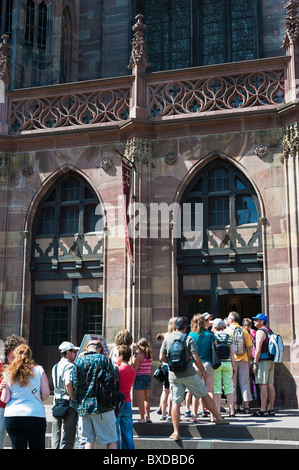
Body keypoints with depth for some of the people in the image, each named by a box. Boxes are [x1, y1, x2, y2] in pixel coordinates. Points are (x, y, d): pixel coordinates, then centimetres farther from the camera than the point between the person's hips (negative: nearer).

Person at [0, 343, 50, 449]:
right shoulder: (39, 370, 1)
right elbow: (46, 393, 0)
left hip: (12, 416, 1)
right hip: (35, 416, -1)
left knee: (17, 447, 7)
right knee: (37, 446, 8)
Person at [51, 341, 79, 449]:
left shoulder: (55, 367, 16)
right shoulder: (69, 366, -11)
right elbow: (68, 383, -26)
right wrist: (74, 398, -14)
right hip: (69, 405, -8)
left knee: (56, 439, 12)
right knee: (67, 439, -5)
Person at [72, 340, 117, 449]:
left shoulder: (78, 361, 4)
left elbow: (75, 385, 3)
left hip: (83, 406, 3)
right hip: (102, 406, -3)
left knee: (88, 441, 8)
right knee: (111, 441, 5)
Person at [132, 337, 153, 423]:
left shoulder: (138, 355, -13)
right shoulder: (150, 355, 6)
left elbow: (134, 368, -16)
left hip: (139, 377, -6)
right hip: (148, 377, 6)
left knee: (140, 399, -1)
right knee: (146, 398, 16)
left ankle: (142, 418, -1)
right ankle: (148, 417, 19)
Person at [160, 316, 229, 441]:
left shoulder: (167, 338, 4)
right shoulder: (188, 339, -6)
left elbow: (162, 357, 4)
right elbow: (196, 358, -10)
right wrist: (203, 370, 4)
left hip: (174, 376, 3)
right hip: (189, 374, -2)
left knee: (175, 402, 2)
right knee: (205, 395, 13)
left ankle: (176, 432, 0)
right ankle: (218, 418, 25)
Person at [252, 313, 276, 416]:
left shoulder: (260, 332, -9)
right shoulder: (269, 331, 19)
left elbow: (258, 349, -16)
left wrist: (255, 363, -15)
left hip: (263, 360, -9)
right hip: (271, 361, 9)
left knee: (263, 385, -9)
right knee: (270, 385, 8)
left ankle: (263, 410, -10)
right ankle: (271, 409, 10)